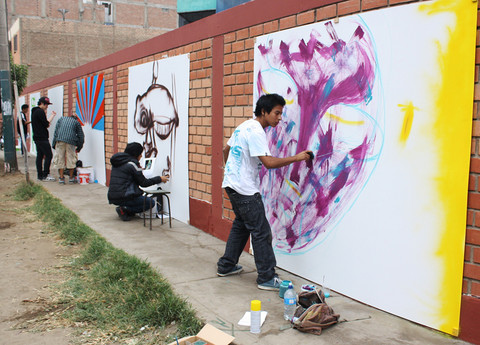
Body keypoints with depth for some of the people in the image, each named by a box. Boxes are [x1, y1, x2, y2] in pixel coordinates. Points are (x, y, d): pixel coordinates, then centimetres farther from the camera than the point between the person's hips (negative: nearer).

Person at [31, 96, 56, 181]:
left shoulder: (35, 111, 19)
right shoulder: (40, 111, -13)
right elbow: (46, 124, -16)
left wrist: (52, 116, 20)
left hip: (37, 138, 10)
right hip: (42, 138, -10)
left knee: (40, 156, 10)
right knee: (49, 155, -7)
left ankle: (40, 175, 12)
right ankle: (45, 175, -7)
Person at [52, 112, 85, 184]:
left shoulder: (61, 119, 23)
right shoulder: (76, 122, 19)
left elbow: (56, 132, 13)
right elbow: (81, 136, 15)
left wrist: (54, 144, 12)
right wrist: (79, 148, 25)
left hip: (59, 140, 1)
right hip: (70, 141, -1)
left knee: (60, 159, 7)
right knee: (71, 158, 9)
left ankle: (61, 178, 8)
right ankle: (71, 178, 17)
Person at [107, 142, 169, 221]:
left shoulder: (117, 161, 13)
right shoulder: (132, 163, -11)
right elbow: (143, 183, -8)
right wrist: (159, 179, 2)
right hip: (123, 198, -9)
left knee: (140, 196, 31)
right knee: (150, 202, 4)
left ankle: (124, 209, 6)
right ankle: (125, 210, -8)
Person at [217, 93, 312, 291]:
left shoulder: (244, 126, 13)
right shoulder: (256, 131, -18)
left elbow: (226, 149, 23)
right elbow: (269, 163, -26)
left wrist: (231, 170, 33)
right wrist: (296, 158, -20)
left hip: (232, 184, 10)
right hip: (245, 189, -10)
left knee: (241, 225, 21)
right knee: (261, 232, -5)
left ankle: (226, 266, 29)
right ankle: (266, 278, 0)